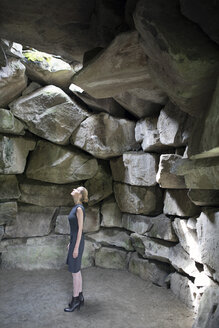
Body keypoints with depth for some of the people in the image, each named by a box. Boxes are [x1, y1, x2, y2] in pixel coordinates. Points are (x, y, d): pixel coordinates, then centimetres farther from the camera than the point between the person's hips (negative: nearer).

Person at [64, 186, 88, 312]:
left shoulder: (79, 208, -21)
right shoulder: (76, 208, 9)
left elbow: (80, 229, -21)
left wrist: (76, 247, -19)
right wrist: (71, 243, 21)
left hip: (77, 242, -10)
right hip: (74, 240, 10)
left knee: (75, 271, 0)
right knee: (76, 270, 15)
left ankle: (75, 300, 12)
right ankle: (80, 297, 26)